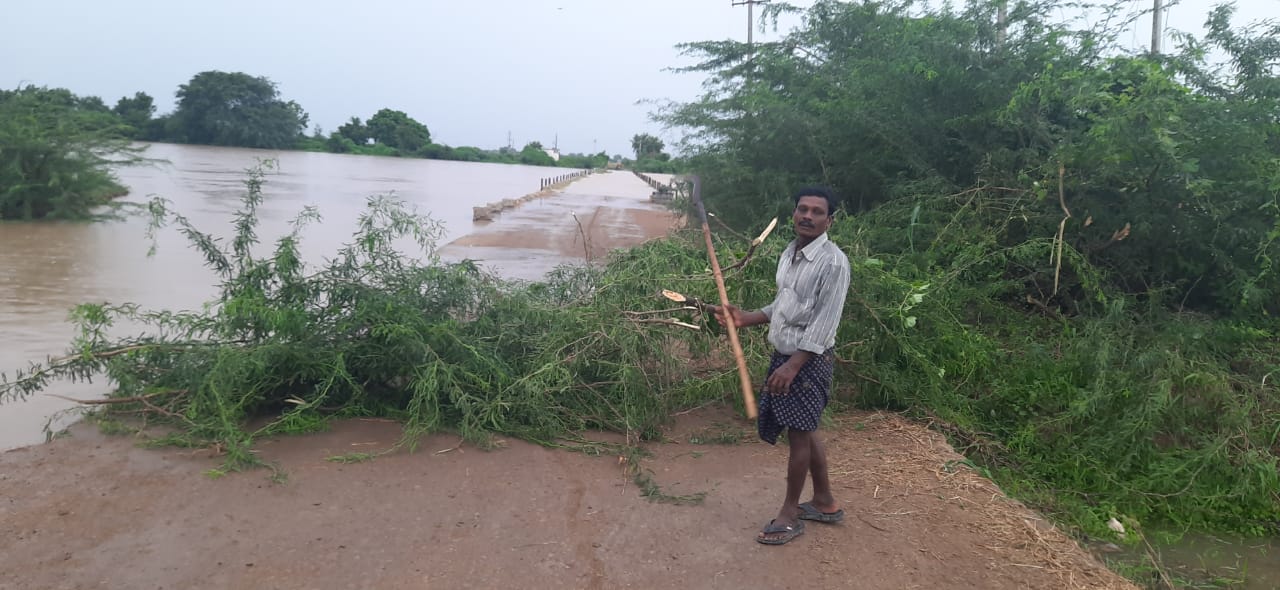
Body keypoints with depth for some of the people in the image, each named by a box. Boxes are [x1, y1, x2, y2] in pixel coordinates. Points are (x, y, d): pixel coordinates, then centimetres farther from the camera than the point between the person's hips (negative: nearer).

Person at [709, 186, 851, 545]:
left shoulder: (833, 262, -17)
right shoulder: (789, 253, 10)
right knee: (804, 430, 16)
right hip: (783, 354, 8)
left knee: (798, 432, 0)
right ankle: (824, 503, 31)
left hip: (809, 360, -8)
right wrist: (744, 319, 7)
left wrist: (793, 366, -26)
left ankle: (790, 514, 14)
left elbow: (825, 323, -21)